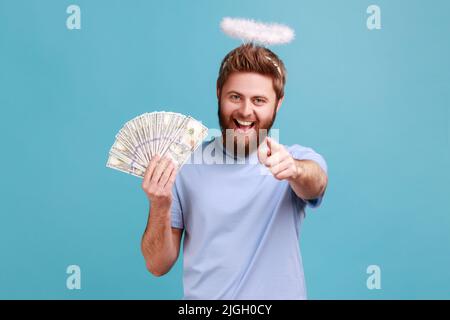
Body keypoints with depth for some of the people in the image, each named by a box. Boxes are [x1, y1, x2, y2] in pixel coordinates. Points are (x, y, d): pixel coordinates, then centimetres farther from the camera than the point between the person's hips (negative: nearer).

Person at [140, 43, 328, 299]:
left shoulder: (301, 160, -4)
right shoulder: (184, 165, -4)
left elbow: (315, 184, -26)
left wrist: (295, 169, -45)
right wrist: (159, 207, -19)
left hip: (280, 293, 2)